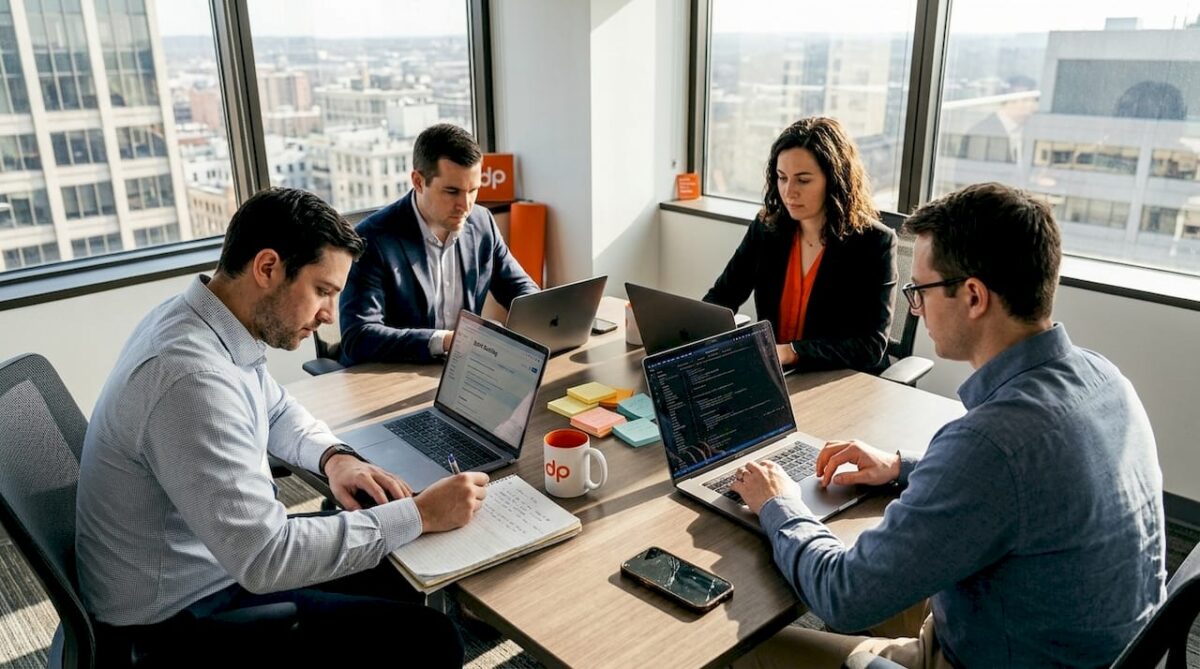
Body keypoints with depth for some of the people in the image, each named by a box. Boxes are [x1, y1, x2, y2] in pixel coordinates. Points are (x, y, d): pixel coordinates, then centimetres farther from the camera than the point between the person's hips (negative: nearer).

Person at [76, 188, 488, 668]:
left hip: (223, 561, 9)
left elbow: (277, 412, 16)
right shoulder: (191, 377, -33)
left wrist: (334, 457, -4)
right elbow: (265, 559, -33)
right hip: (181, 616, -9)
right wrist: (420, 514, -26)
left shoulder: (203, 322, -3)